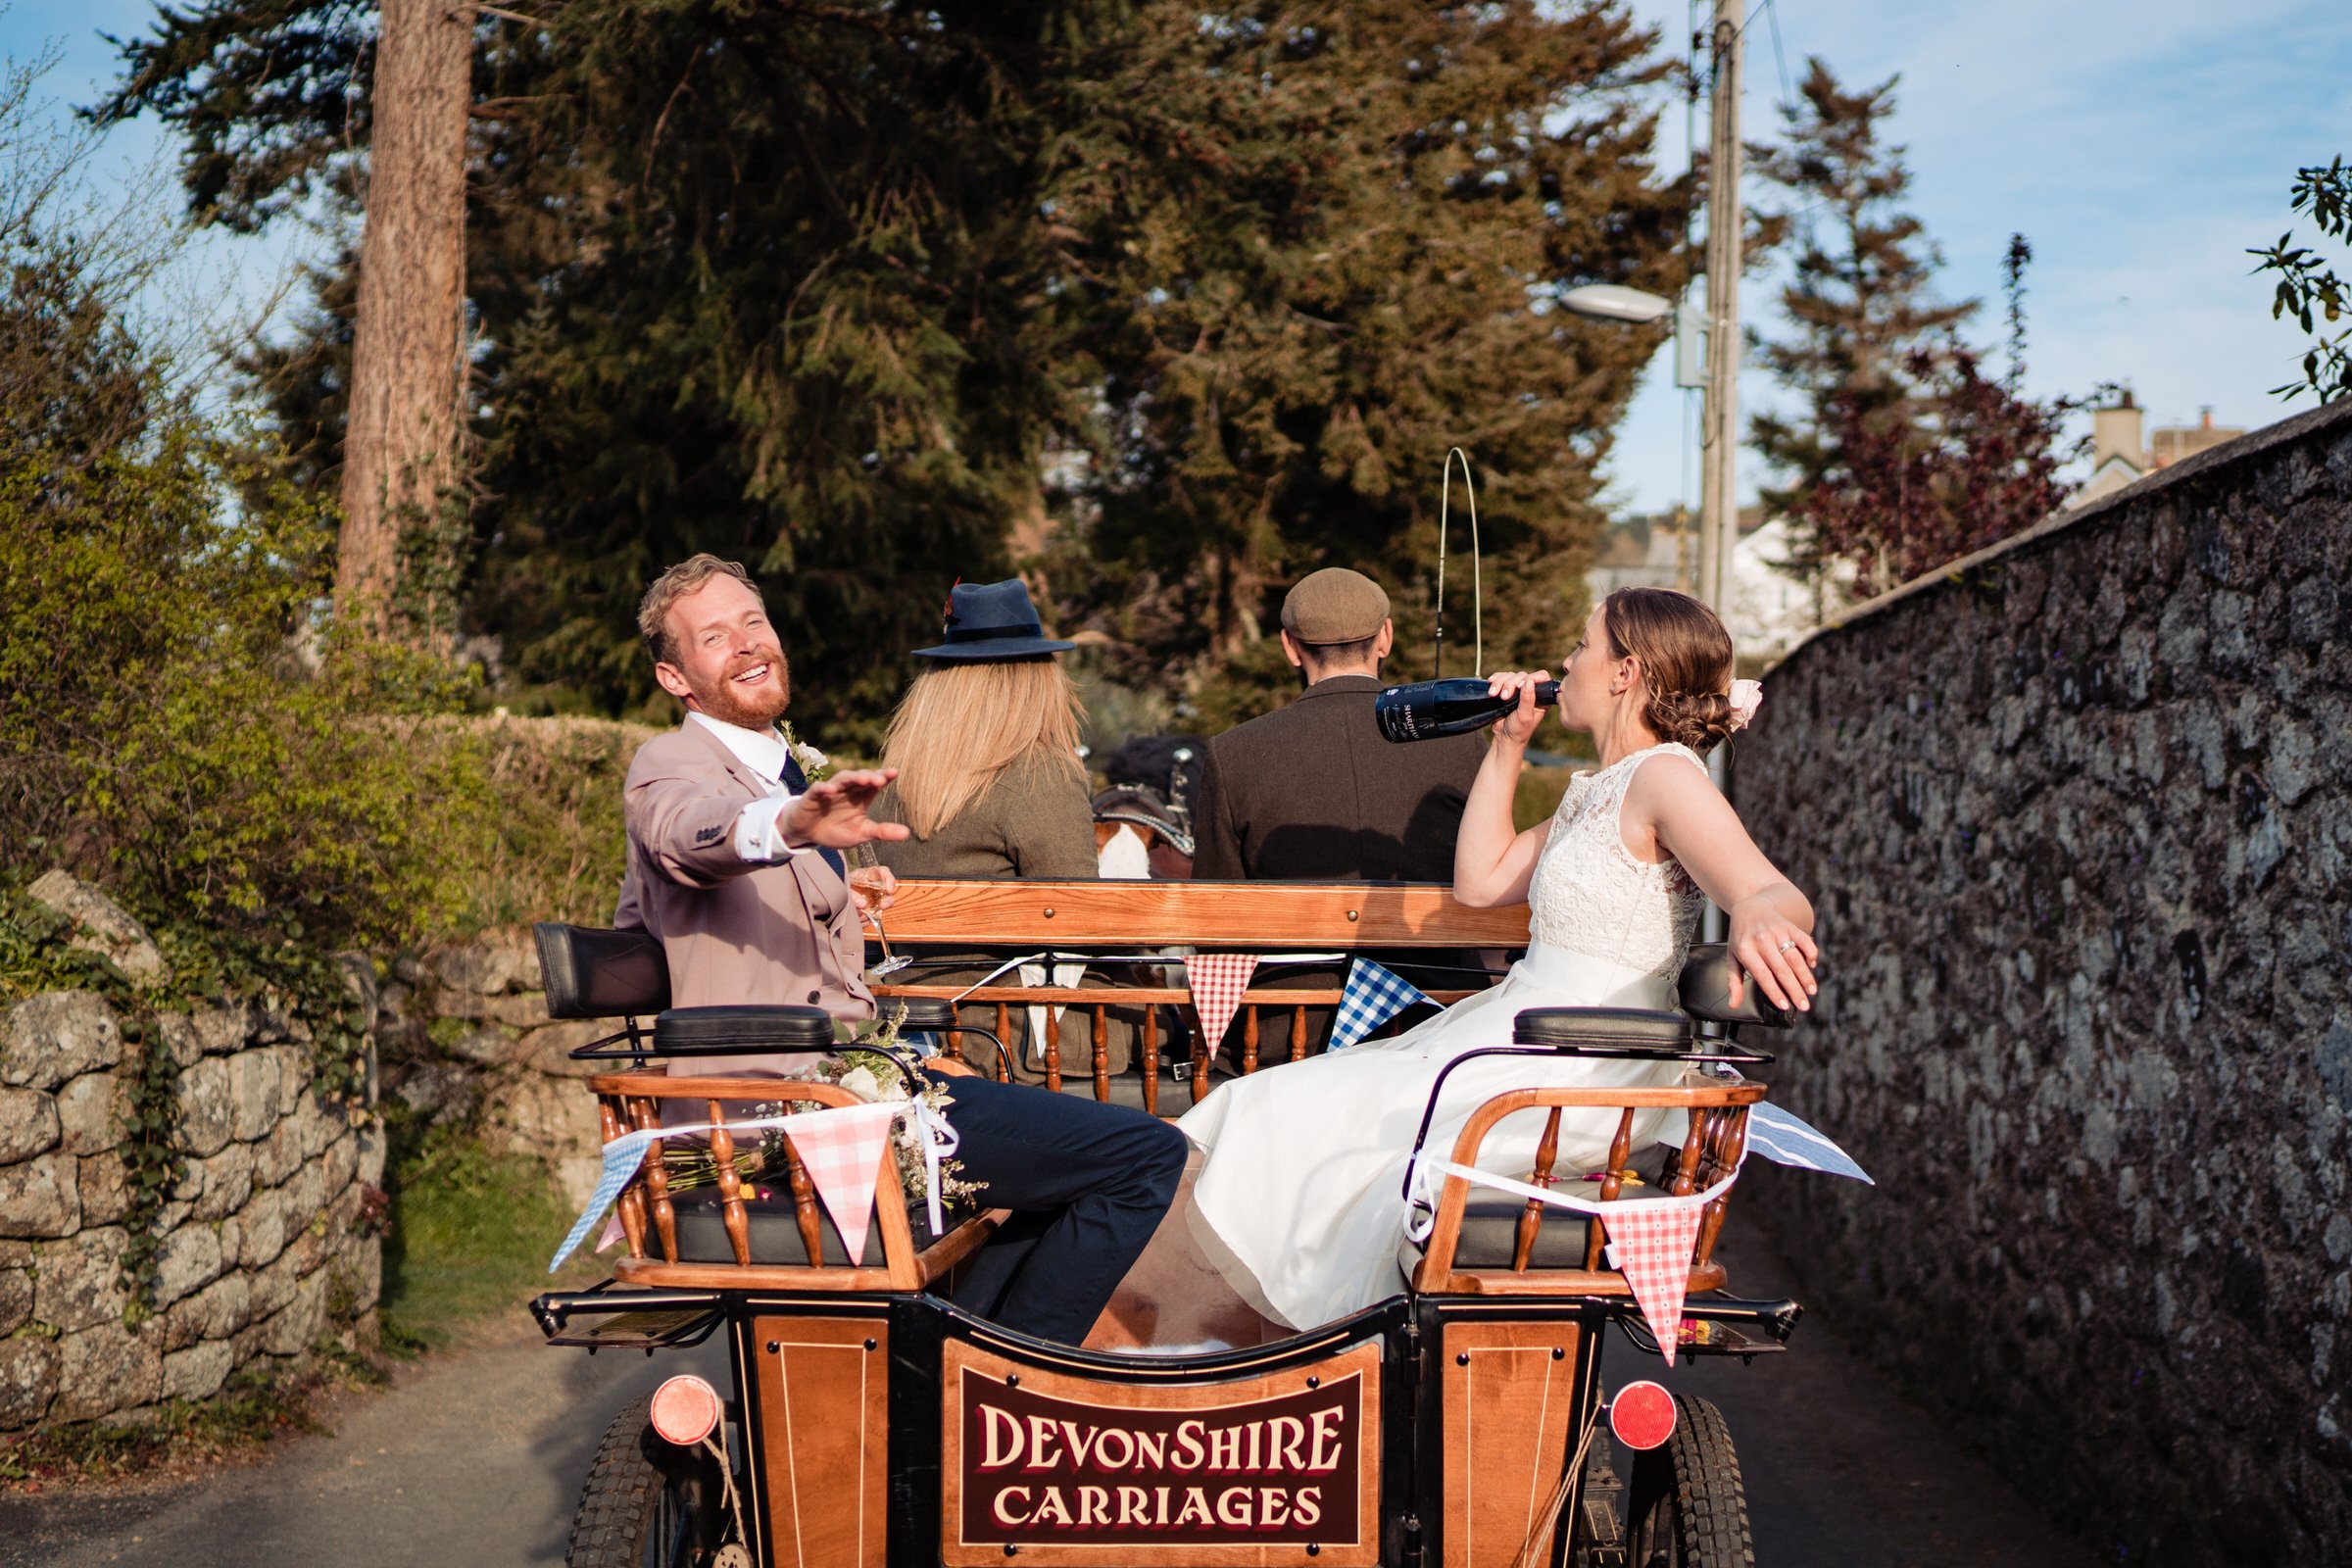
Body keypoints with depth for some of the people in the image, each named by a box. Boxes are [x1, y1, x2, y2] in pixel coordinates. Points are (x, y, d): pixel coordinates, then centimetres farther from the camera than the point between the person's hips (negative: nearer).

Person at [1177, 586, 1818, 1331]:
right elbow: (1481, 880, 20)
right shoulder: (1597, 792, 18)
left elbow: (1781, 896, -27)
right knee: (1298, 1105, 5)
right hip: (1527, 1037, 10)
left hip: (1585, 1074, -10)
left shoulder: (1665, 775, -13)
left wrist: (1761, 916, -52)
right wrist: (1507, 746, 16)